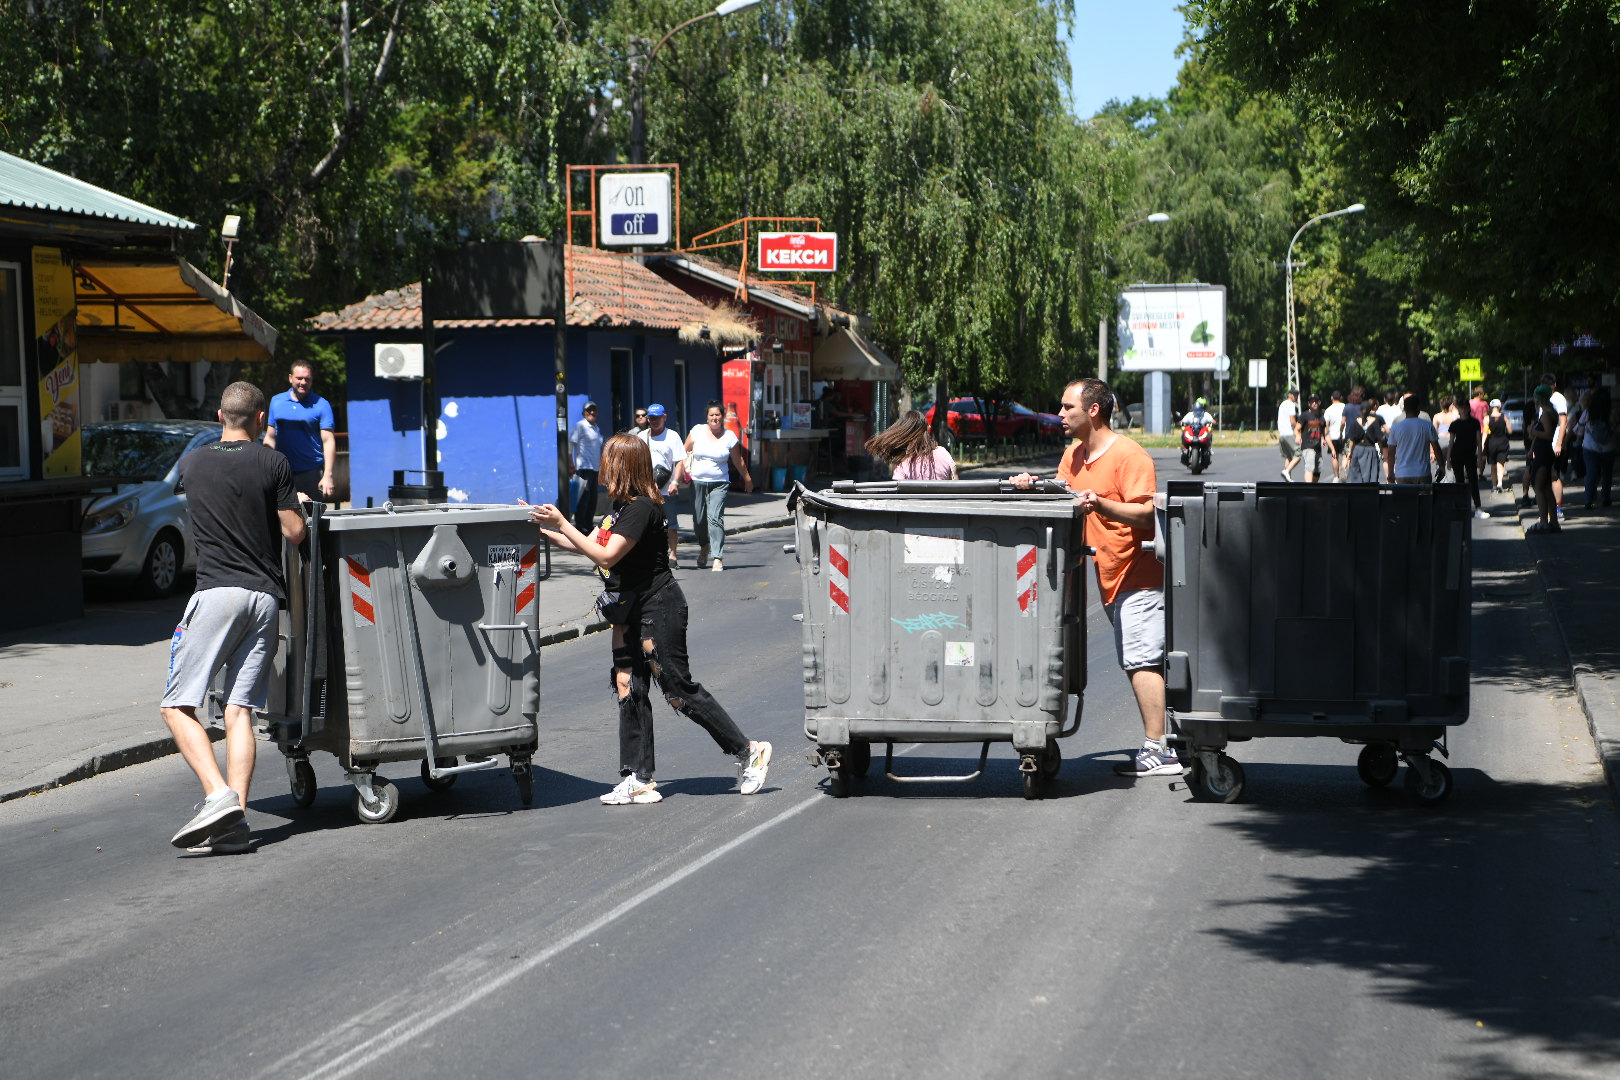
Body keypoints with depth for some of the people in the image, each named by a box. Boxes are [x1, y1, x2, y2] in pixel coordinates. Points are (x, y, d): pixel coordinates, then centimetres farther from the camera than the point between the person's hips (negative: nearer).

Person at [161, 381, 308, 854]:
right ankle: (235, 821, -8)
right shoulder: (274, 464, 3)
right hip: (266, 597, 2)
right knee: (239, 710, 1)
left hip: (217, 592, -2)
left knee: (178, 706, -1)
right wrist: (293, 502, 24)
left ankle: (219, 795, -20)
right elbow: (295, 532, 2)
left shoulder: (192, 463, 9)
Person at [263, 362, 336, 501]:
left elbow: (328, 441, -6)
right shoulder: (276, 401, 11)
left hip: (311, 473, -3)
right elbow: (270, 438, 15)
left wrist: (328, 476, -15)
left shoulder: (321, 405, -1)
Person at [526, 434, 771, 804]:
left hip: (658, 606, -10)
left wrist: (562, 524, -23)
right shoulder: (621, 505, 11)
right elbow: (588, 546, 13)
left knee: (678, 689, -5)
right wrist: (546, 531, 7)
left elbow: (606, 556, -26)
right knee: (629, 689, 6)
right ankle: (638, 780, 9)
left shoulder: (642, 508, -20)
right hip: (630, 610, 10)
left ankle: (748, 752, 6)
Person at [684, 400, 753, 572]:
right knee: (699, 519, 7)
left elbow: (738, 461, 12)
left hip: (719, 483, -2)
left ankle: (718, 558, -19)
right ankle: (704, 547, 37)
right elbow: (686, 451, 12)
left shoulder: (729, 437, 1)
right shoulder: (697, 431, 3)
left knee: (715, 518, -16)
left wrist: (747, 479, 19)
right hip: (697, 481, 2)